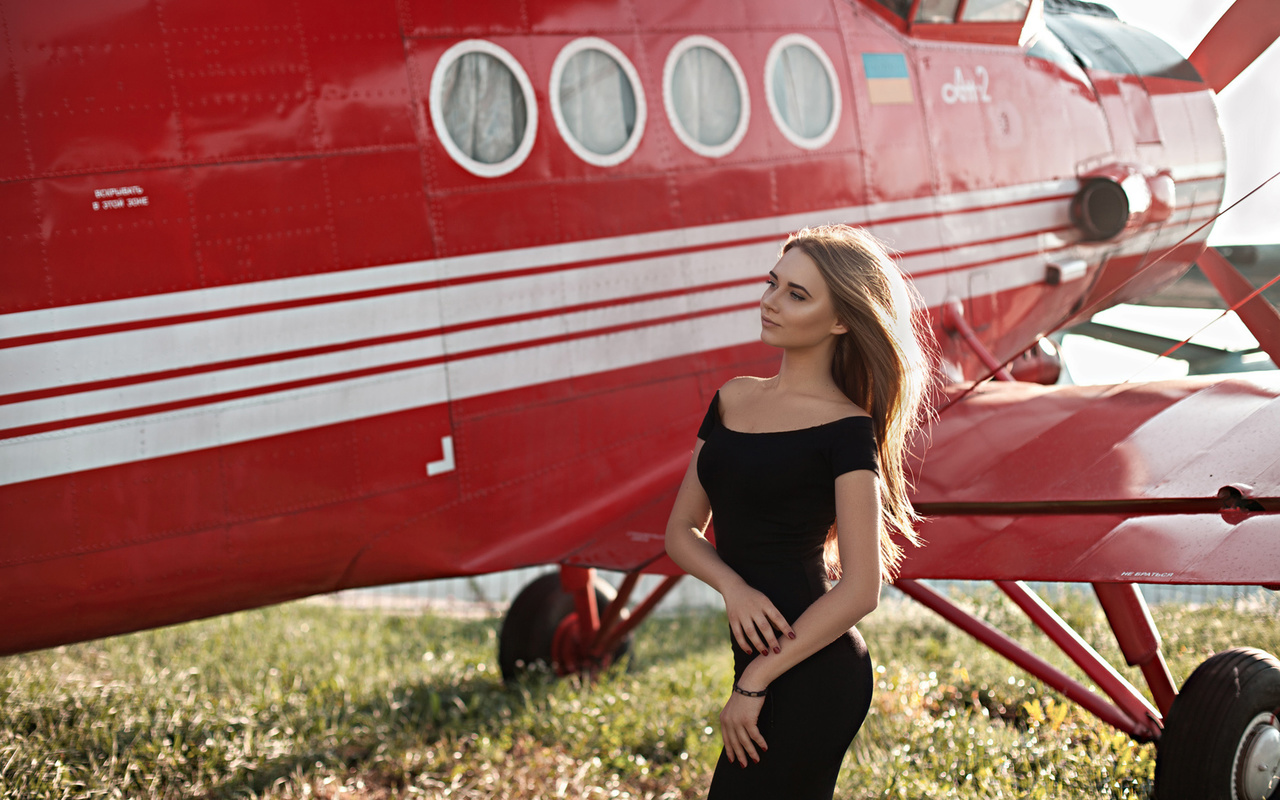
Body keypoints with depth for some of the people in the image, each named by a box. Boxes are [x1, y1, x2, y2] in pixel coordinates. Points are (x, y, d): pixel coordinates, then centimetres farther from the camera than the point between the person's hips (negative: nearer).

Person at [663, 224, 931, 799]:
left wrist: (753, 684, -14)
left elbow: (860, 589, -14)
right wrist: (733, 586, -10)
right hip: (763, 654, 7)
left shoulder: (847, 430, -10)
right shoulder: (733, 399, 9)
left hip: (813, 674, -7)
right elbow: (682, 531, 11)